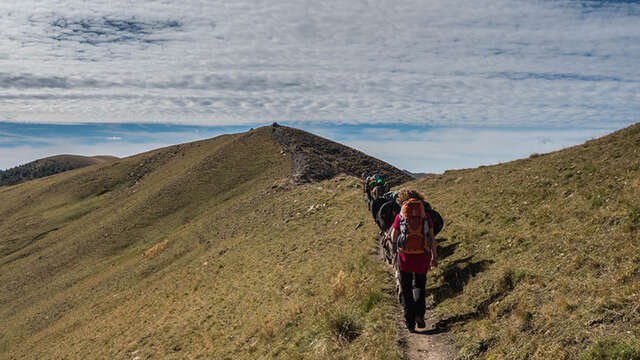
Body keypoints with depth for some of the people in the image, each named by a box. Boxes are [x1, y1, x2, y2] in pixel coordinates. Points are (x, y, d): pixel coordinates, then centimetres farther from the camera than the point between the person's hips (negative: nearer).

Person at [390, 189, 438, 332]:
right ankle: (419, 315, 3)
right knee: (419, 286, 21)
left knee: (406, 290, 13)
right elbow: (432, 237, 3)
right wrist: (434, 257, 8)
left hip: (405, 256, -1)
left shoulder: (400, 216, 2)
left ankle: (410, 322, 13)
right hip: (423, 256, 1)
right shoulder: (425, 215, 5)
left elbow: (393, 238, -1)